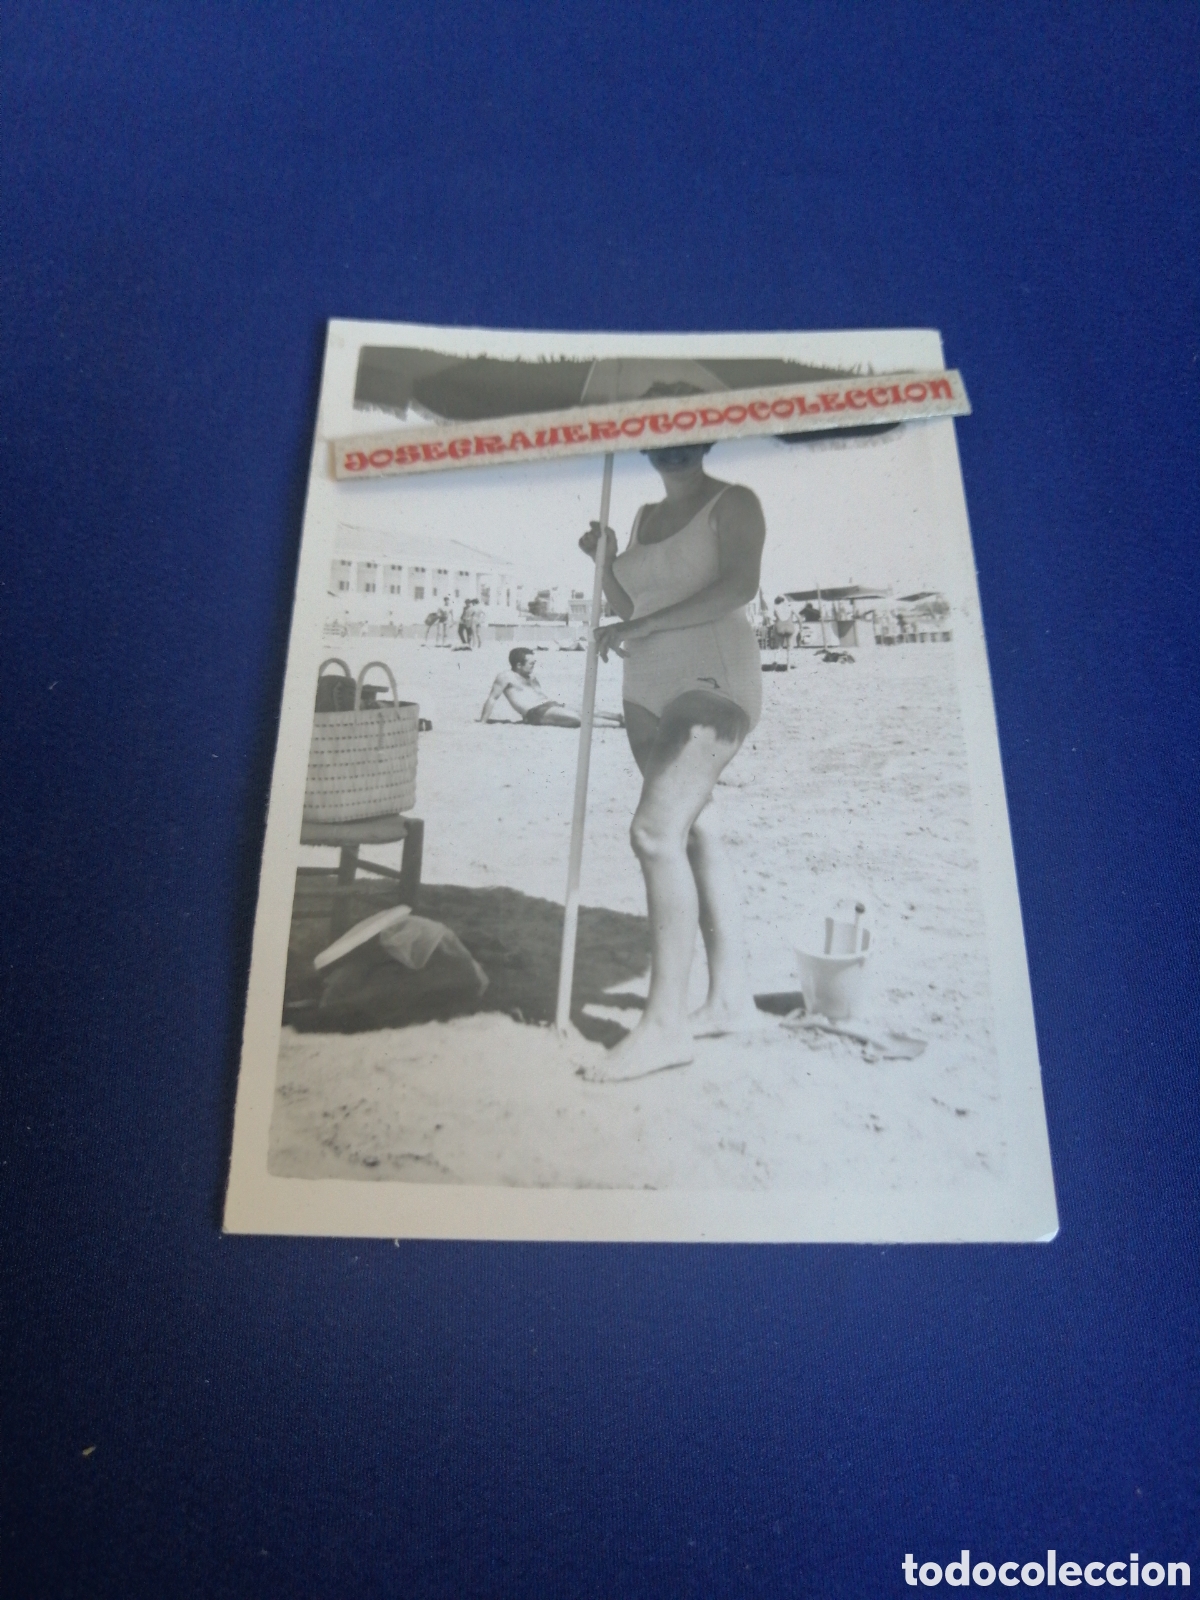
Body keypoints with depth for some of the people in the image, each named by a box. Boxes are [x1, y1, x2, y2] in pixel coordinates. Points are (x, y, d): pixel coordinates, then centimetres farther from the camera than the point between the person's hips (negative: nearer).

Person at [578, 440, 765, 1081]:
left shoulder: (732, 502, 1)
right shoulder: (646, 516, 21)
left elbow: (739, 585, -17)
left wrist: (642, 626, -20)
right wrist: (604, 561, 5)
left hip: (713, 683, -8)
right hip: (647, 692, 8)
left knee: (656, 833, -22)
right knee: (693, 834, 7)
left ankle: (666, 1023, -18)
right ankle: (731, 998, 16)